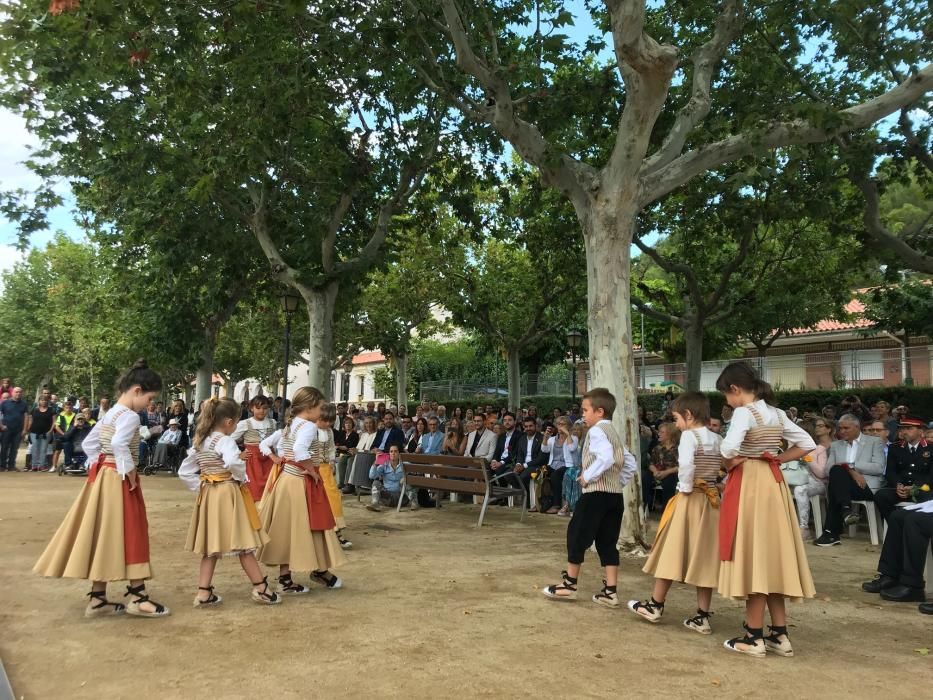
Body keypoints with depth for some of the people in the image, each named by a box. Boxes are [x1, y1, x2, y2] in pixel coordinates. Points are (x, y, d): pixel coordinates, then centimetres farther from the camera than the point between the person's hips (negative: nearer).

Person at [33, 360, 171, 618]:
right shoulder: (130, 416, -16)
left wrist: (101, 468, 14)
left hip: (103, 478, 9)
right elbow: (119, 444, -32)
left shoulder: (110, 414, 14)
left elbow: (89, 443, 19)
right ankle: (137, 597, 6)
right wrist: (129, 471, -21)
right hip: (119, 482, -9)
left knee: (103, 536, 12)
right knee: (128, 535, -1)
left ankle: (98, 599, 18)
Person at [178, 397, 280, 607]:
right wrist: (243, 478, -18)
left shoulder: (200, 442, 10)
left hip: (208, 496, 8)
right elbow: (233, 462, -35)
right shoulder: (225, 441, -15)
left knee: (211, 544, 12)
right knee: (243, 544, 1)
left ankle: (204, 593, 12)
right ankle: (261, 588, 10)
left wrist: (201, 486, 11)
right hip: (227, 495, -8)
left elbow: (184, 472, 14)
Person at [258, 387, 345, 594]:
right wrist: (312, 471, -21)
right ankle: (320, 570, 20)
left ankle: (285, 577, 19)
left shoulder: (288, 426, 12)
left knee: (287, 528, 12)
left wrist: (277, 460, 9)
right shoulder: (309, 426, -16)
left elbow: (264, 444, 17)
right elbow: (299, 451, -33)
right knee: (305, 527, 5)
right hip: (299, 483, -9)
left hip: (284, 479, 9)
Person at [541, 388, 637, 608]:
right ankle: (610, 592, 8)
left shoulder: (596, 431, -10)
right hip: (615, 494, 9)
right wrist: (618, 482, 16)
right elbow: (631, 464, 19)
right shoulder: (614, 433, 17)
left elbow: (606, 458, -27)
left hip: (596, 492, -9)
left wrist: (587, 476, -18)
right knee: (607, 542, 10)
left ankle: (569, 584, 11)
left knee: (577, 534, 3)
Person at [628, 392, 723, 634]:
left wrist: (685, 488, -15)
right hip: (711, 503, 7)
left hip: (689, 501, -6)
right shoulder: (718, 440, 10)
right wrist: (721, 488, 7)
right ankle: (702, 616, 11)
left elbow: (686, 464, -28)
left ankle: (655, 606, 17)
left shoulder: (689, 435, -11)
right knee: (704, 556, 9)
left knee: (673, 551, 4)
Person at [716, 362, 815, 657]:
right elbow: (807, 444, 13)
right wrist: (776, 459, 8)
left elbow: (728, 448, -29)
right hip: (773, 483, 8)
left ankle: (754, 637, 6)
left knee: (752, 555, -2)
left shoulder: (744, 411, -14)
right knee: (771, 555, 12)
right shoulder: (777, 413, 10)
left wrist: (731, 463, -9)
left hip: (748, 484, -8)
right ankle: (780, 634, 17)